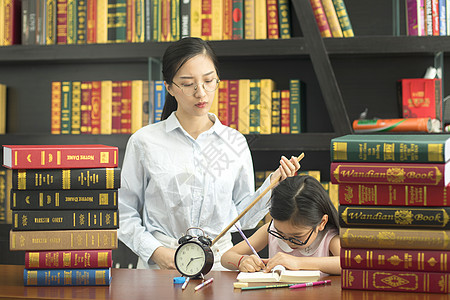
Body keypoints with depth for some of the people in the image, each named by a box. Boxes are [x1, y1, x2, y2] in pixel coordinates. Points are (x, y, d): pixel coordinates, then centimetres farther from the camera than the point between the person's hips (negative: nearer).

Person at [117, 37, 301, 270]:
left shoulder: (235, 144, 8)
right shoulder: (144, 142, 1)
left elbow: (243, 217, 12)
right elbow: (124, 214, 3)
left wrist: (273, 183, -1)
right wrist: (155, 251, -10)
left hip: (220, 262, 3)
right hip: (161, 266, -2)